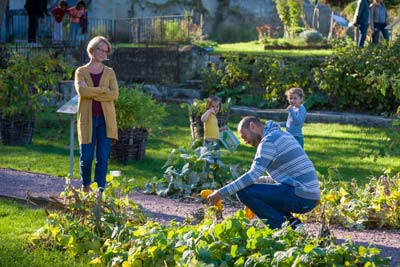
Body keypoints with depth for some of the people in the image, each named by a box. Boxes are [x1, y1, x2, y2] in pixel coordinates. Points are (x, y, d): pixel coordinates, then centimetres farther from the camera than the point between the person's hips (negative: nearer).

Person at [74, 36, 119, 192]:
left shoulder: (109, 72, 10)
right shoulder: (81, 72, 6)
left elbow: (114, 94, -6)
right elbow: (82, 91, -14)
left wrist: (92, 94, -12)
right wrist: (103, 90, -12)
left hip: (106, 120, 1)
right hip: (88, 120, -1)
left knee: (103, 159, -2)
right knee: (86, 157, -1)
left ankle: (100, 191, 4)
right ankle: (85, 186, 24)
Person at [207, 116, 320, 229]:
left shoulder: (269, 140, -10)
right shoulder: (283, 135, 20)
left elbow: (253, 175, -17)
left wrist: (221, 193, -13)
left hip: (300, 198, -10)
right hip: (310, 198, 10)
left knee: (243, 191, -11)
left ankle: (280, 226, -6)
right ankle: (292, 222, 10)